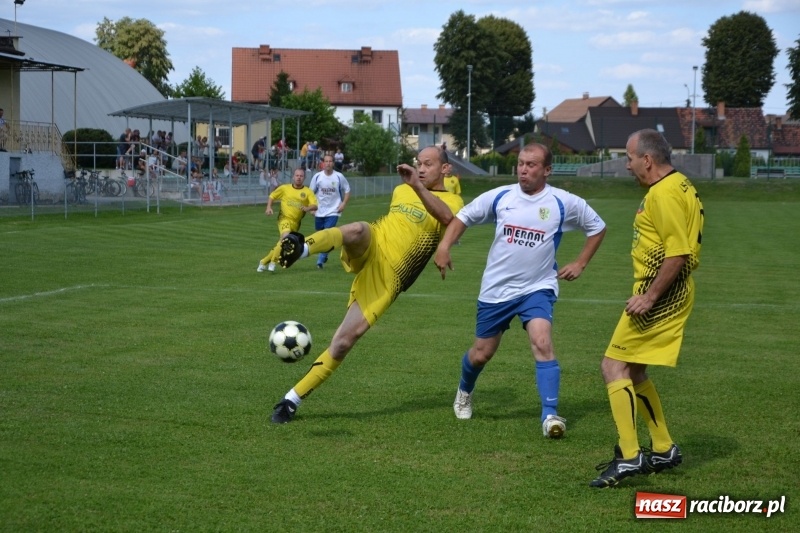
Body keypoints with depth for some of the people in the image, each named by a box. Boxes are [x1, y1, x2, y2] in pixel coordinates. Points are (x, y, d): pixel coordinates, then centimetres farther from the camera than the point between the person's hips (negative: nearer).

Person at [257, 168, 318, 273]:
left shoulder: (308, 192, 1)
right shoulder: (284, 188, 4)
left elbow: (315, 205, -10)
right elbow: (271, 196, 16)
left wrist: (308, 208, -31)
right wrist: (269, 207, -1)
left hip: (296, 222, 3)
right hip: (285, 218, -3)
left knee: (281, 243, 8)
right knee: (286, 236, -30)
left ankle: (264, 262, 28)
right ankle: (273, 262, -19)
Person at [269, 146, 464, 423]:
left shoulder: (451, 201, 2)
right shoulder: (401, 190, 19)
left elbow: (446, 217, -24)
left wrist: (417, 185, -35)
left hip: (387, 277, -3)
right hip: (369, 251, 3)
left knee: (344, 341, -11)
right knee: (358, 229, -35)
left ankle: (292, 400, -1)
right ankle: (301, 248, -60)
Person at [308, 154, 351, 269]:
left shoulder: (339, 176, -5)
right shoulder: (317, 176, -2)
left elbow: (347, 190, 5)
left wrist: (343, 204, -7)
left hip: (333, 212, -3)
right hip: (319, 212, 3)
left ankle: (320, 260, -11)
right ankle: (324, 256, 36)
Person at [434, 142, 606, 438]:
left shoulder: (564, 203, -6)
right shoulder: (500, 197, -3)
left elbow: (597, 228, 8)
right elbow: (464, 216, 8)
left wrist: (580, 264, 3)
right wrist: (444, 245, -7)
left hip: (537, 288, -2)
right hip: (496, 289, 2)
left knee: (542, 343, -25)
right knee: (481, 354, 11)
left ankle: (550, 415, -24)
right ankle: (464, 392, 44)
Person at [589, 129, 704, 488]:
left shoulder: (664, 193, -17)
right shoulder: (680, 186, 15)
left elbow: (677, 253, -24)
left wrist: (649, 296, -22)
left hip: (660, 296, -11)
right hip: (670, 294, 11)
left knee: (614, 366, -8)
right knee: (633, 372, 17)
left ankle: (629, 456, -10)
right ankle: (663, 450, 22)